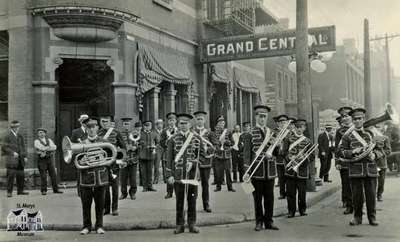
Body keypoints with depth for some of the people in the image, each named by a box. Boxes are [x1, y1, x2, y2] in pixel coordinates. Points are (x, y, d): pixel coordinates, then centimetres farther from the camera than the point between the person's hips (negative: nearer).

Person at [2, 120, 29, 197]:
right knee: (11, 175, -9)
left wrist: (25, 156, 9)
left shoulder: (20, 136, 16)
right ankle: (9, 192, -3)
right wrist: (13, 153, -15)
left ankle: (20, 191, 15)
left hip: (20, 159, 6)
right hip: (11, 159, -6)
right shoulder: (7, 136, -2)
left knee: (21, 175, 6)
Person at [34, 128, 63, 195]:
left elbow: (54, 147, 0)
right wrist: (49, 147, -6)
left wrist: (45, 149, -12)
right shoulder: (36, 141, 5)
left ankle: (55, 189, 7)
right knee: (43, 176, -5)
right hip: (42, 159, -3)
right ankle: (43, 190, 3)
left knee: (53, 174, 2)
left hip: (50, 158, 4)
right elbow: (41, 148, -13)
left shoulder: (49, 140, 16)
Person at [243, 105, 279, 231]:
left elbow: (277, 152, 14)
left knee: (269, 197, 8)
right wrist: (247, 171, -8)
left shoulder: (272, 133, 11)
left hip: (270, 170, 3)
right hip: (257, 170, -3)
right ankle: (259, 222, 17)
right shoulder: (250, 133, -1)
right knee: (258, 197, 6)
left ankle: (269, 221, 20)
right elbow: (247, 152, -3)